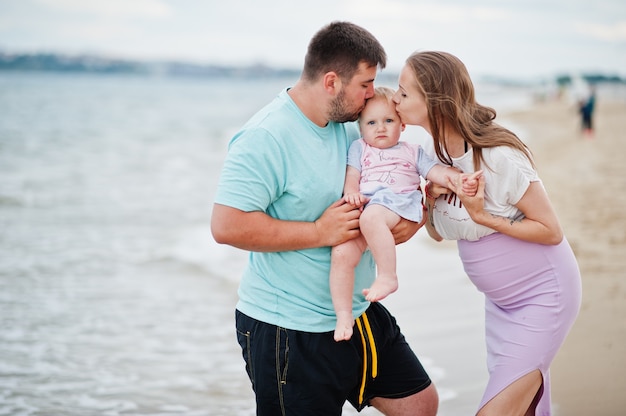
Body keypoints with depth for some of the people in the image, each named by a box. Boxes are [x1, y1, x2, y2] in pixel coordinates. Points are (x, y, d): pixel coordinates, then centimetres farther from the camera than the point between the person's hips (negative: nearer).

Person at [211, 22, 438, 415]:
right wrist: (319, 232, -24)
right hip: (288, 331, -8)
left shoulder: (348, 127, 5)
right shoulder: (266, 137, -21)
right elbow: (227, 226, -28)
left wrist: (411, 216, -4)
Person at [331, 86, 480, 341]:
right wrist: (352, 193, -8)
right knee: (341, 253, -22)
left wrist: (461, 180, -7)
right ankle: (343, 315, -13)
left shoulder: (412, 152, 27)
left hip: (399, 201, -2)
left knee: (371, 218, -39)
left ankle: (388, 276, -33)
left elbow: (436, 171, 13)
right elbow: (351, 177, 16)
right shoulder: (359, 148, 29)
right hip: (363, 204, 2)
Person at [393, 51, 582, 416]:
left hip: (543, 295, -8)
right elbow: (439, 233, 6)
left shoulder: (498, 157, -25)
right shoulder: (434, 153, -2)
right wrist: (430, 202, -15)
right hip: (500, 300, 8)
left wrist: (483, 217, -26)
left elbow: (551, 231, -18)